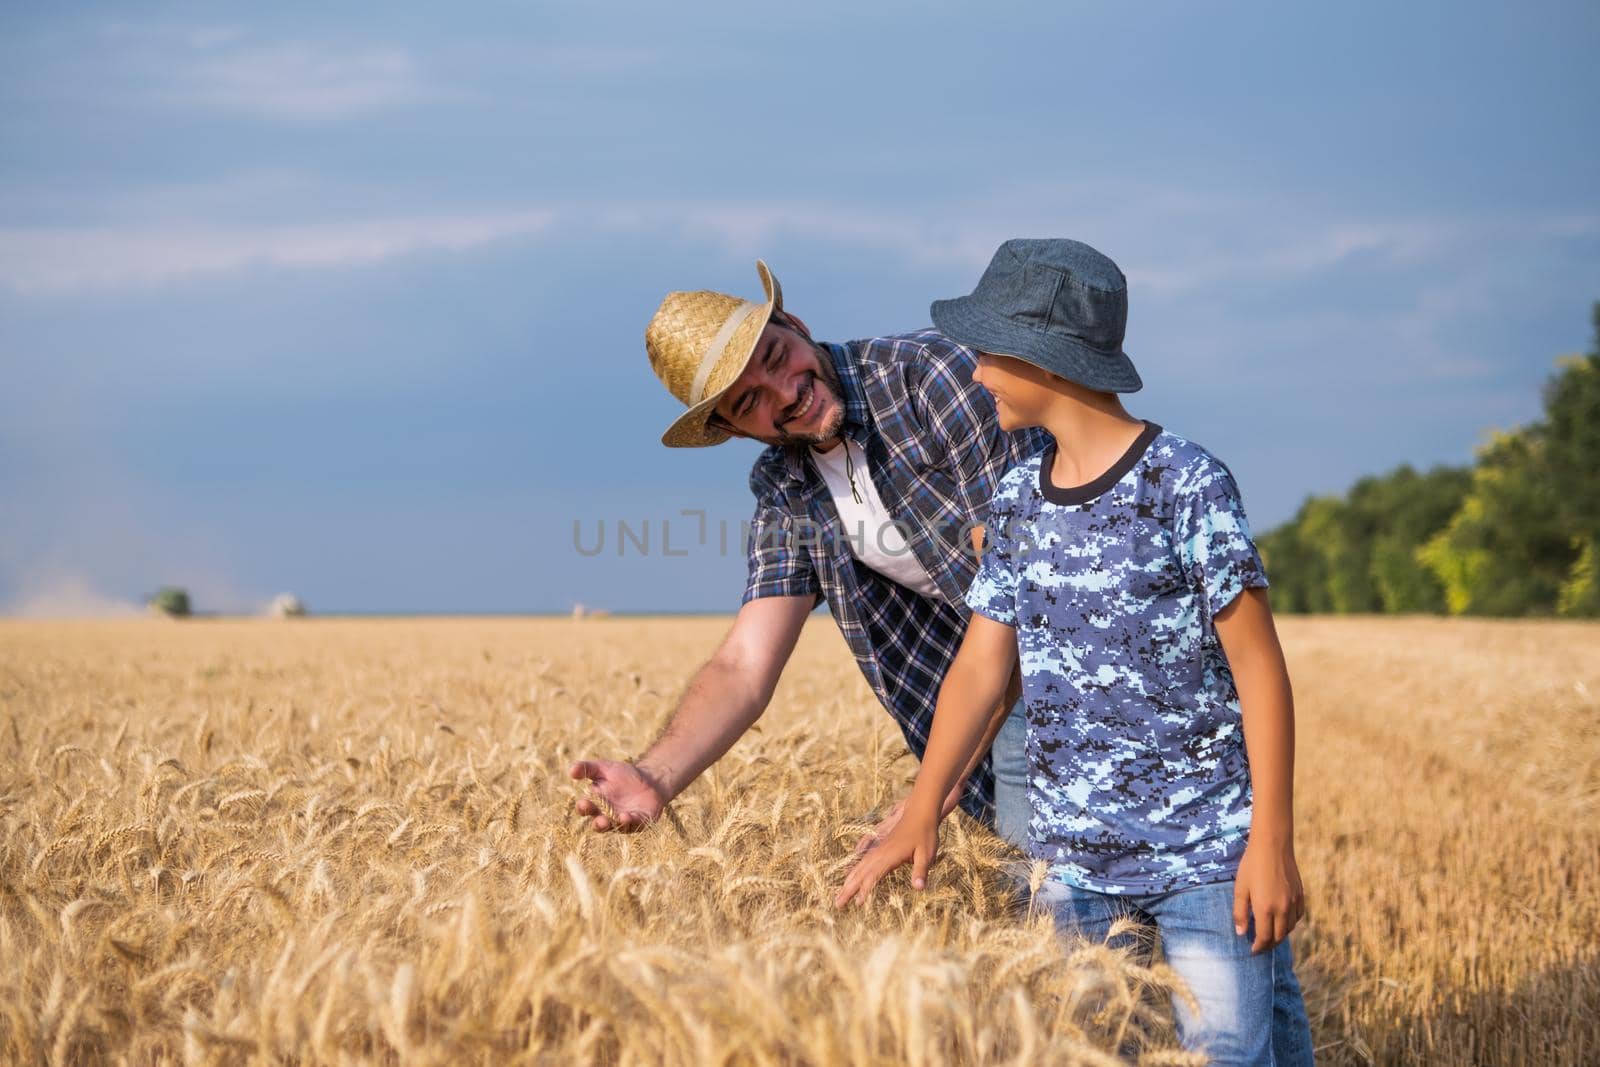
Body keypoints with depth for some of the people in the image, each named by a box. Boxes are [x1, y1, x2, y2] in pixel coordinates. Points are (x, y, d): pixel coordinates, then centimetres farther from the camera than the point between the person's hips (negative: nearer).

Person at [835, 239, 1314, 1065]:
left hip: (1208, 851, -6)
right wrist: (919, 815, -1)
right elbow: (981, 665, 8)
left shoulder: (1186, 483, -10)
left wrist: (1273, 843, -13)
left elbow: (1259, 668, -10)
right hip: (1075, 863, 6)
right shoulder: (1018, 500, 8)